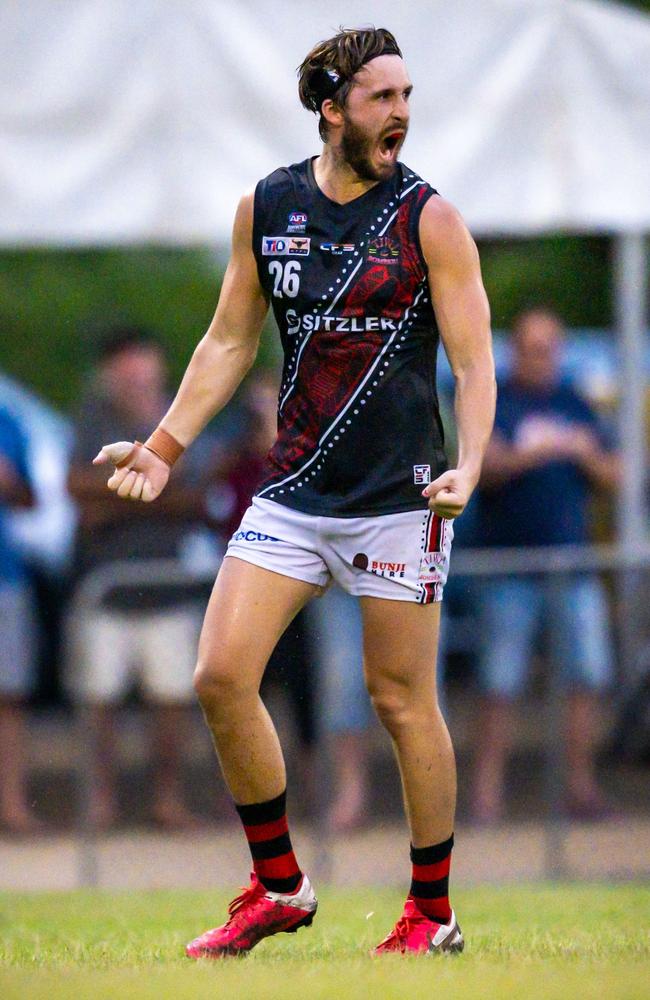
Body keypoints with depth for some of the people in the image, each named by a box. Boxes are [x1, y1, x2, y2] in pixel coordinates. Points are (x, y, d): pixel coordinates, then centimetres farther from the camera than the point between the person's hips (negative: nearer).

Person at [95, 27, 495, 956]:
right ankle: (279, 888, 9)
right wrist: (165, 445, 10)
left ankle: (433, 914, 13)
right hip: (291, 490, 4)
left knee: (402, 700, -1)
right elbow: (230, 341, 17)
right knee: (221, 678, -6)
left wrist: (468, 466, -22)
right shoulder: (265, 208, 6)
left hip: (398, 496, -4)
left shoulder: (429, 218, -4)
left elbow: (473, 360, -6)